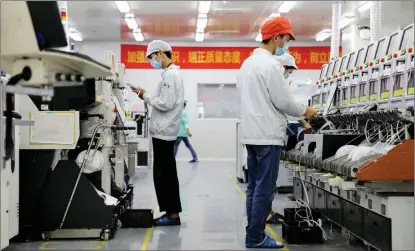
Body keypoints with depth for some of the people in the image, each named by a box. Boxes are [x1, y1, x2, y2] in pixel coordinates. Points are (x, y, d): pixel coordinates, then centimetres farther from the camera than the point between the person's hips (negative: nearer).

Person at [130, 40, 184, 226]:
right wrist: (146, 96, 9)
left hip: (163, 131, -10)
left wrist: (146, 96, -9)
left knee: (163, 174, -5)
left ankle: (173, 214, 1)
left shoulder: (170, 74, -15)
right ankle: (171, 212, 17)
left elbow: (166, 104, -22)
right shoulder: (171, 73, 16)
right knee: (166, 173, 12)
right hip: (164, 130, 10)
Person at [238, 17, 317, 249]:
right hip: (268, 135, -9)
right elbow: (284, 101, -14)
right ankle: (256, 238, -1)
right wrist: (306, 111, 2)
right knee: (265, 188, -4)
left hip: (251, 133, 9)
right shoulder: (271, 64, -14)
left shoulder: (248, 62, 15)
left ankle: (253, 234, 16)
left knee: (255, 186, 12)